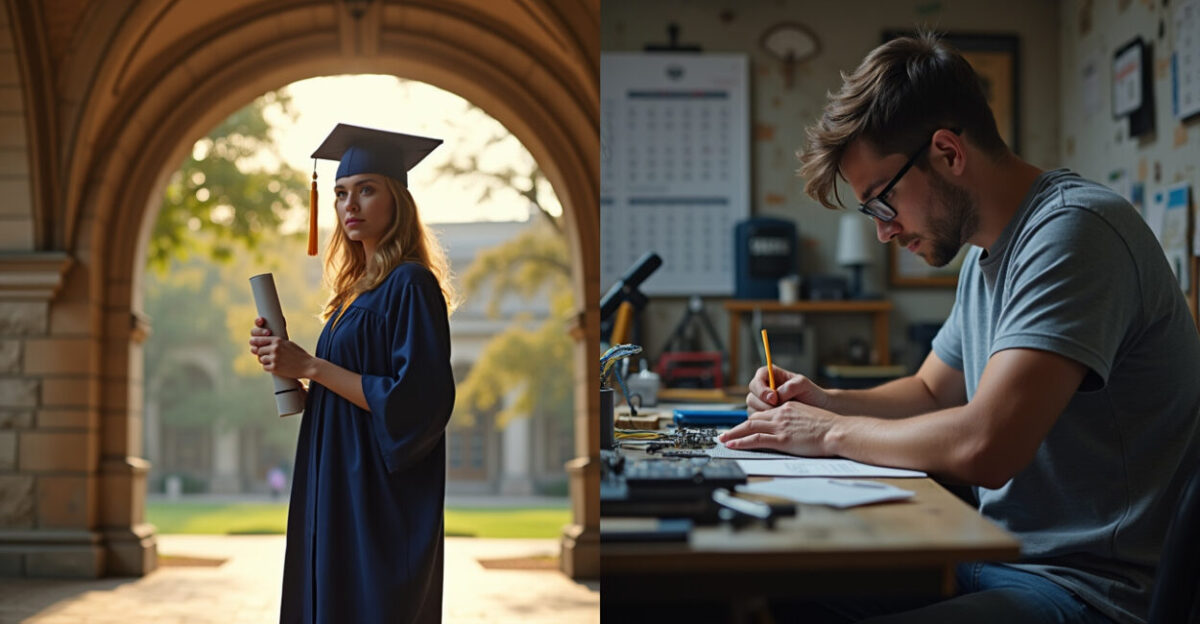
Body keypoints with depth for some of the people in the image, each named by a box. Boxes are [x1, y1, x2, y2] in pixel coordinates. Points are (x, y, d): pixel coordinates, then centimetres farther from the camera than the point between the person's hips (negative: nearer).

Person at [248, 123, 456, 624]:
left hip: (381, 502, -9)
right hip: (338, 493, 9)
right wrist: (287, 362, 2)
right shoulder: (359, 285, 13)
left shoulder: (411, 285, -14)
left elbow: (415, 403, -22)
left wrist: (311, 366, -18)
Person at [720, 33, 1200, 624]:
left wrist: (832, 431, -13)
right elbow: (932, 392, 28)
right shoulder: (987, 252, 13)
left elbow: (984, 447, -29)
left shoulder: (1074, 231, -19)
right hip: (1000, 557, 9)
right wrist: (827, 402, 9)